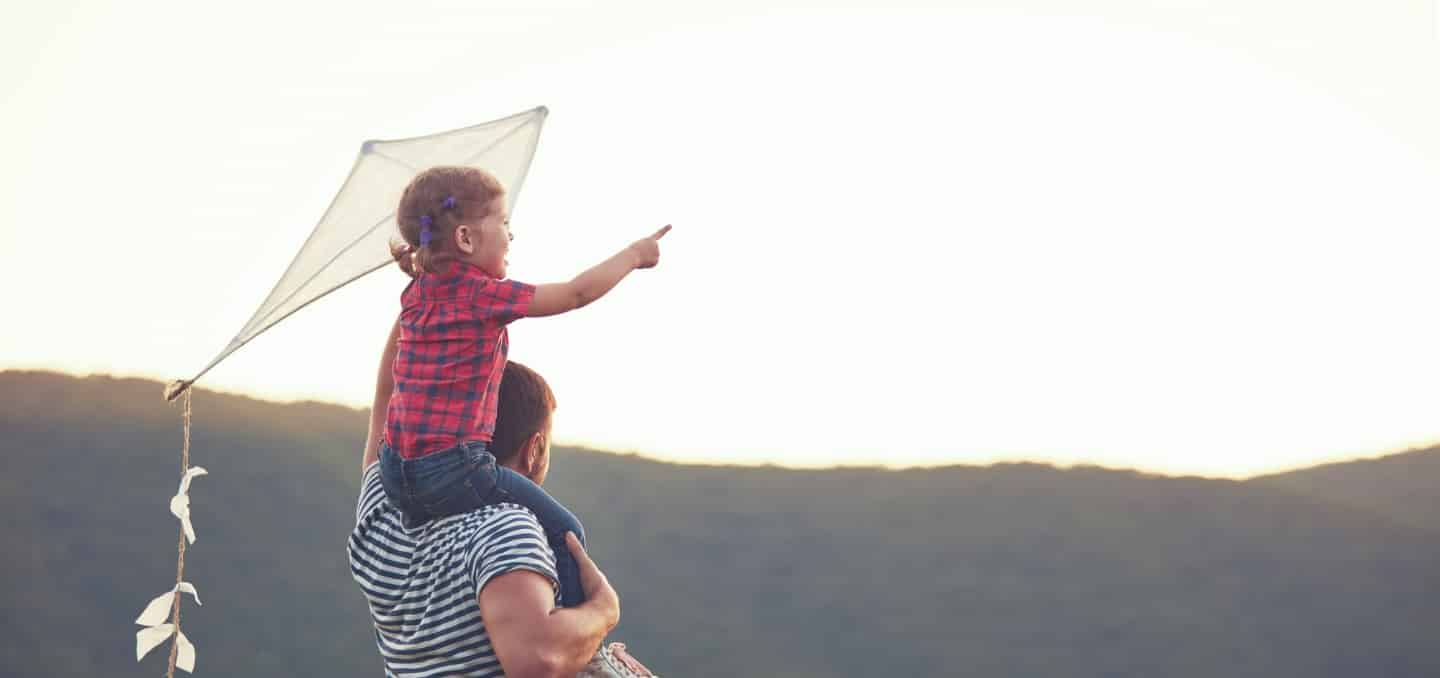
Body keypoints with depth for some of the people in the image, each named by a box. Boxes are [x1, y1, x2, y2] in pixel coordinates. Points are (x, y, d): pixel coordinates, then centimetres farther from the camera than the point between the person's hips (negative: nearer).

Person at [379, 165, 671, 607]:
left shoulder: (415, 293, 10)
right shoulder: (483, 296, -12)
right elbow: (577, 293, -7)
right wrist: (634, 255, 5)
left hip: (396, 470, 8)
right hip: (452, 468, -8)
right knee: (563, 535, 1)